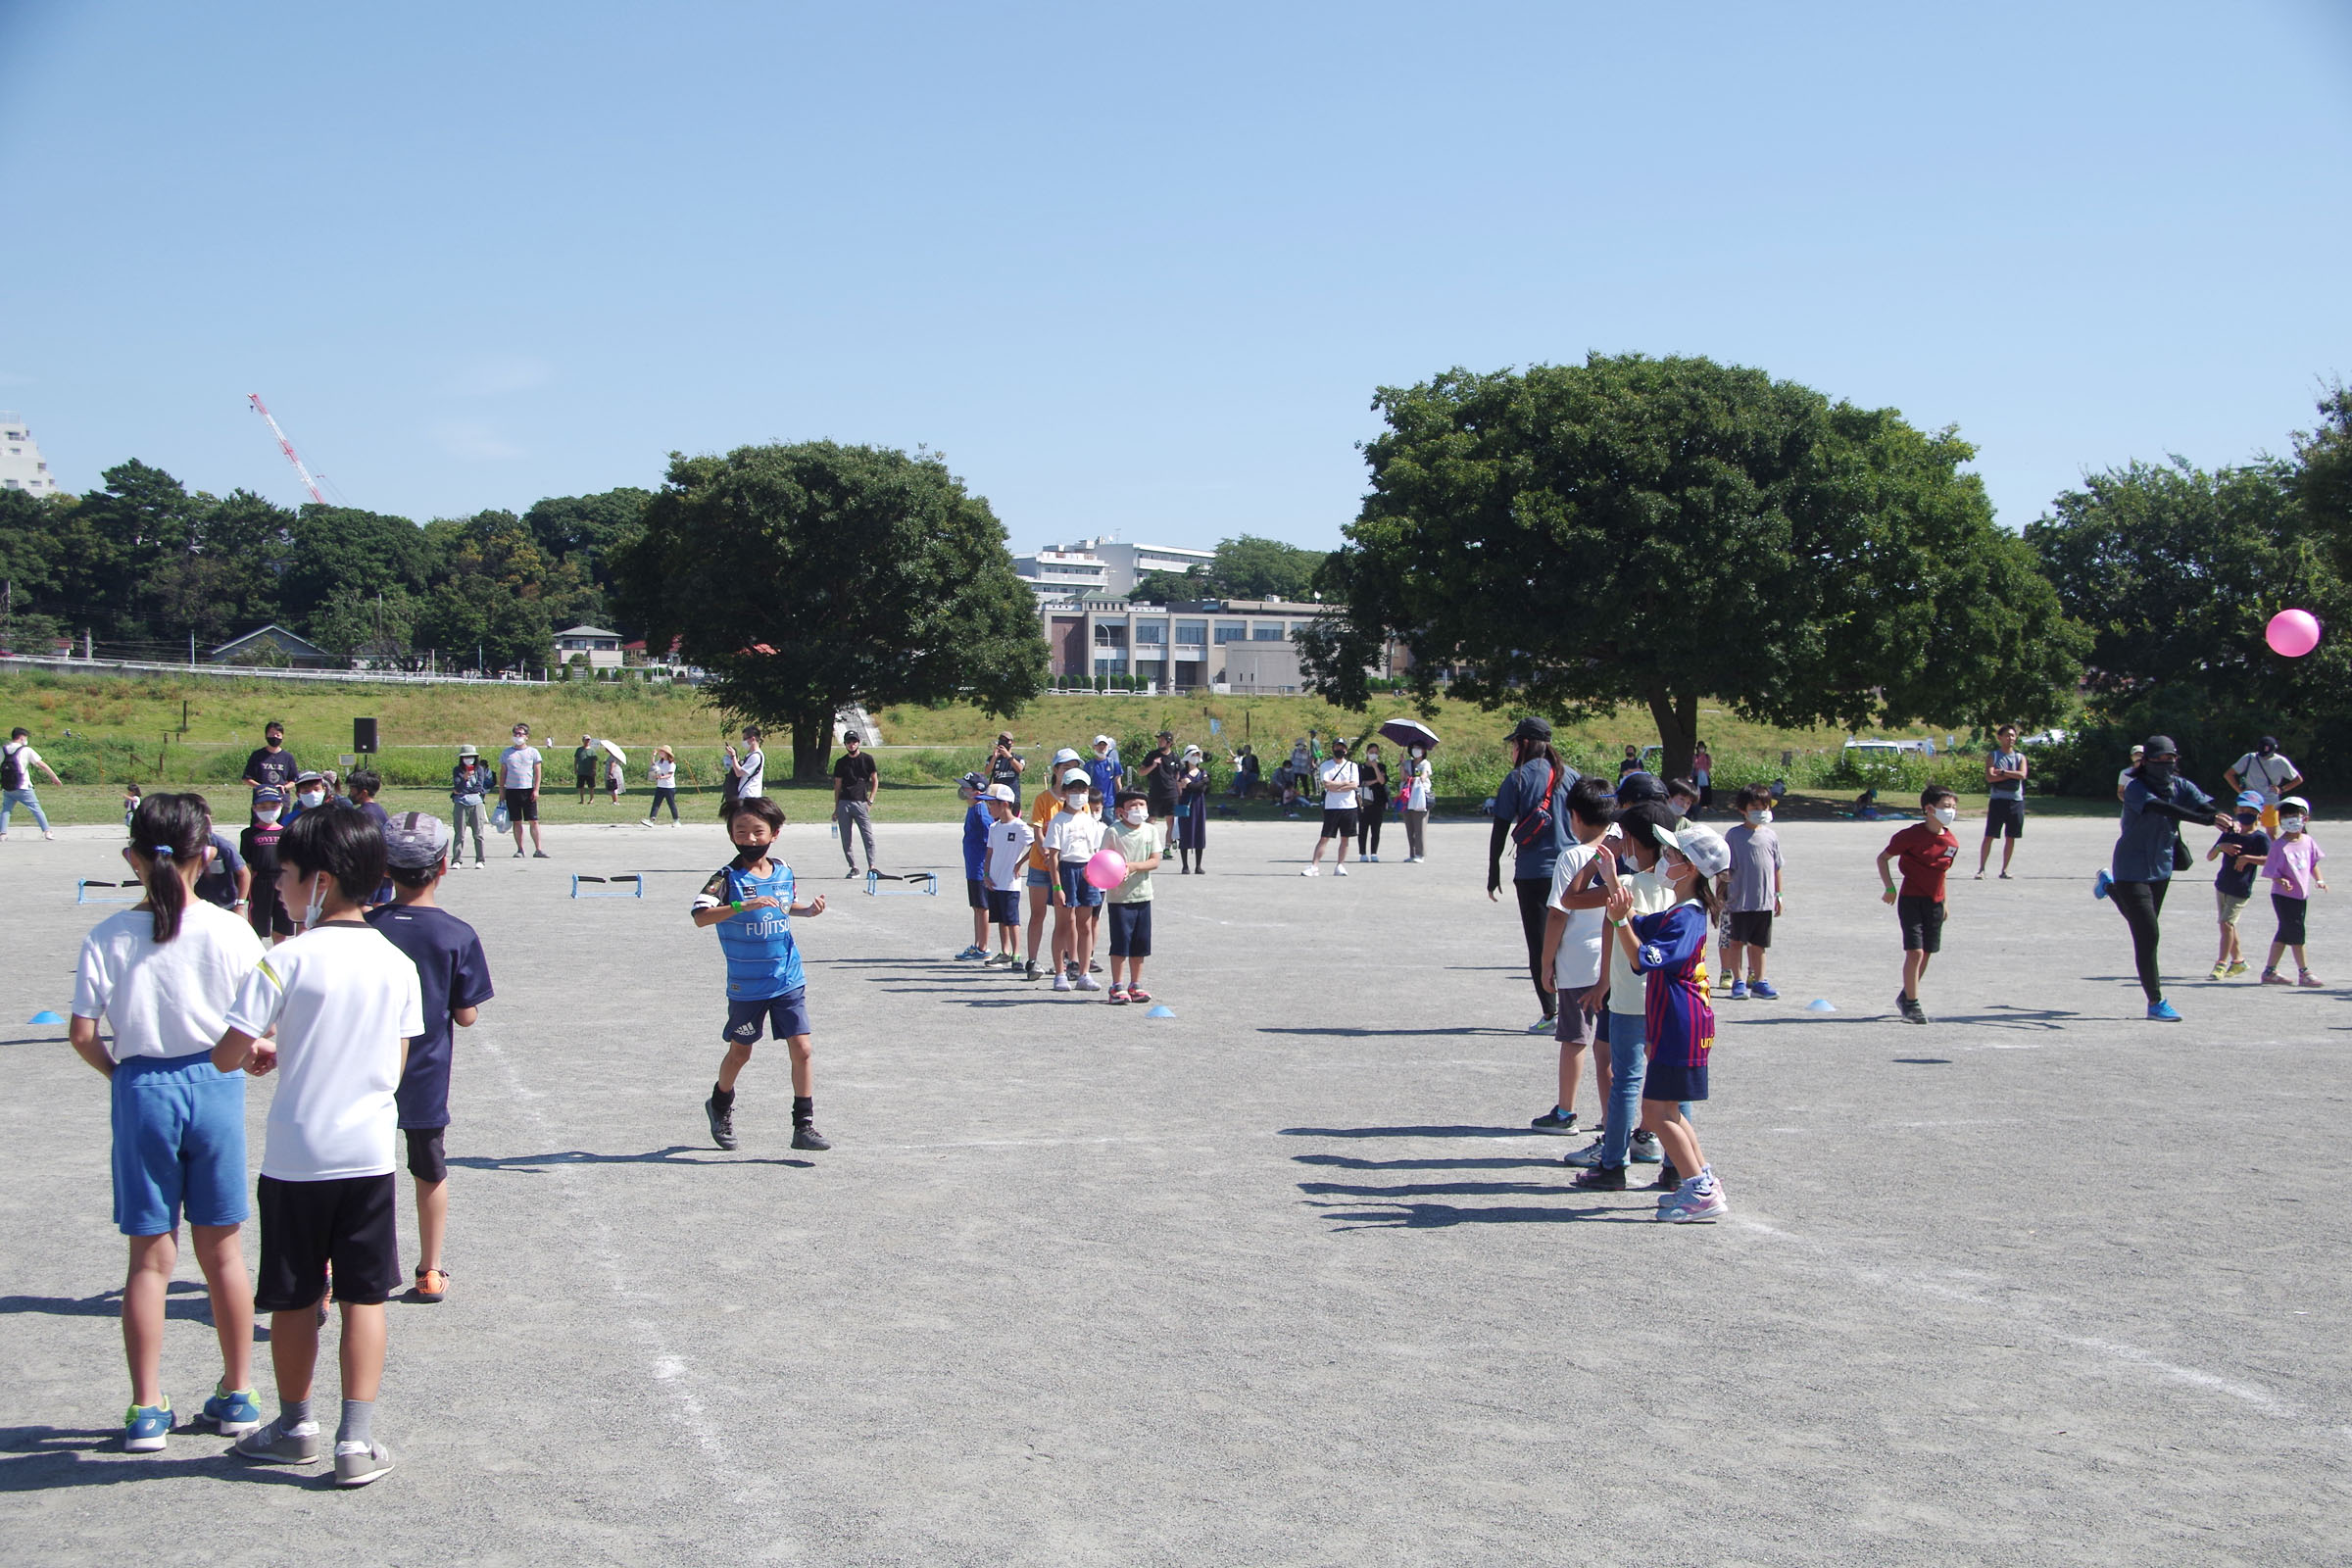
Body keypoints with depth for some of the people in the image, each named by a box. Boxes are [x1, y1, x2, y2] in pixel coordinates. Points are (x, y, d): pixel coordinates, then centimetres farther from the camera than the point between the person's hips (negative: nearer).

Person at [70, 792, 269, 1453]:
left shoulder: (109, 936, -5)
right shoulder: (231, 932, -7)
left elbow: (81, 1033, -5)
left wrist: (120, 1074, 12)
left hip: (142, 1089, 0)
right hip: (215, 1086, 0)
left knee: (150, 1257, 8)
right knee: (222, 1252, 12)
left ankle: (147, 1410, 11)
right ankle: (237, 1395, 22)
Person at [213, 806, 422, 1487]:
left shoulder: (287, 961, -13)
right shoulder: (398, 964, 0)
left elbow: (227, 1056, -14)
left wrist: (260, 1049, 10)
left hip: (296, 1156, -3)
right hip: (370, 1151, 3)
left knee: (294, 1298, 13)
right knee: (364, 1297, 8)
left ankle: (295, 1426, 28)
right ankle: (357, 1439, 6)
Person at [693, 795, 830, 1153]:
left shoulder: (784, 872, 3)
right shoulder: (728, 878, -12)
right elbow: (700, 916, -27)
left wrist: (808, 910, 5)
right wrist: (743, 905, -38)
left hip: (789, 981, 3)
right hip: (746, 986, -3)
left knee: (802, 1050, -5)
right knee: (740, 1052, 13)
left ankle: (804, 1125, 2)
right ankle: (720, 1105, 41)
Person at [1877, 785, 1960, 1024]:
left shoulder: (1951, 842, 3)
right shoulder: (1913, 835, -13)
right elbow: (1882, 857, -5)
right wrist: (1889, 887, -12)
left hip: (1934, 903, 6)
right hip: (1911, 899, -6)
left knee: (1926, 953, 11)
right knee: (1915, 951, -12)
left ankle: (1905, 997, 29)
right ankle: (1911, 1004, -2)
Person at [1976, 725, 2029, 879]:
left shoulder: (2020, 757, 10)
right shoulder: (1993, 756, 3)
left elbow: (2022, 775, -8)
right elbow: (1990, 777, -12)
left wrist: (2003, 772, -13)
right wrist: (2013, 774, -10)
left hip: (2016, 801, 3)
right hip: (1998, 800, -3)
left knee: (2010, 837, 6)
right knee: (1989, 836, -5)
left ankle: (2005, 869, 15)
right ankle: (1981, 869, -1)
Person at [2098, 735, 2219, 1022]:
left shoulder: (2180, 786, -4)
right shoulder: (2136, 788, -21)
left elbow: (2204, 805, -20)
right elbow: (2159, 807, -40)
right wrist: (2204, 819, -53)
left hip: (2161, 868, 7)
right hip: (2133, 870, -7)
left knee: (2144, 926, 27)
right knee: (2148, 935, -12)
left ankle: (2110, 886, 54)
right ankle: (2156, 1003, -4)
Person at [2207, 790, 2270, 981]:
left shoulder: (2260, 838, -9)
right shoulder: (2229, 834, 6)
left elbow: (2269, 859, -22)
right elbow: (2209, 856, 2)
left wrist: (2247, 858, -30)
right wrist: (2220, 847, -18)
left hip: (2241, 890, -6)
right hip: (2222, 885, 6)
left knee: (2226, 922, -14)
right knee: (2228, 924, 13)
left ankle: (2221, 964, -12)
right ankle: (2238, 960, 27)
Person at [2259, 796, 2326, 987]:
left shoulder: (2308, 841, 5)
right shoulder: (2279, 845, -12)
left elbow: (2313, 863, 16)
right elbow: (2272, 870, -11)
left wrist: (2319, 880, 2)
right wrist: (2281, 881, -29)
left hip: (2302, 895, 6)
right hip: (2283, 896, -6)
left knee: (2285, 933, 12)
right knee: (2296, 932, -6)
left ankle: (2270, 971, 20)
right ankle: (2304, 972, 3)